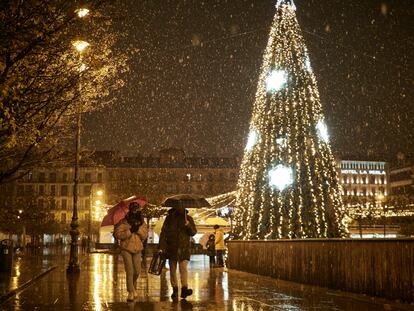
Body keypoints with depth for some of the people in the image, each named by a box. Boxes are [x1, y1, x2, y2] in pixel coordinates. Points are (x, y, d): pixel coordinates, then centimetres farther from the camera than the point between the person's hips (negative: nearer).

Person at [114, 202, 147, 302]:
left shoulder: (141, 223, 5)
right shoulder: (123, 222, -7)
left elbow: (144, 236, 1)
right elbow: (117, 234, -13)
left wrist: (138, 229, -16)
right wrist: (130, 231, -21)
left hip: (137, 249, 4)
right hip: (126, 248, -4)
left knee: (137, 271, 4)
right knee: (130, 270, -10)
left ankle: (133, 287, 34)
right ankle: (131, 292, 0)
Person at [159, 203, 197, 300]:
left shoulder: (188, 219, 6)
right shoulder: (169, 218, 4)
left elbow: (193, 232, 3)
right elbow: (163, 232, 2)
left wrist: (188, 224, -17)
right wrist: (162, 247, -6)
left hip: (184, 248, -1)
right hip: (172, 248, 1)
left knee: (183, 268, -15)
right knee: (172, 269, 6)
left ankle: (184, 288, -22)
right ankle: (175, 290, 16)